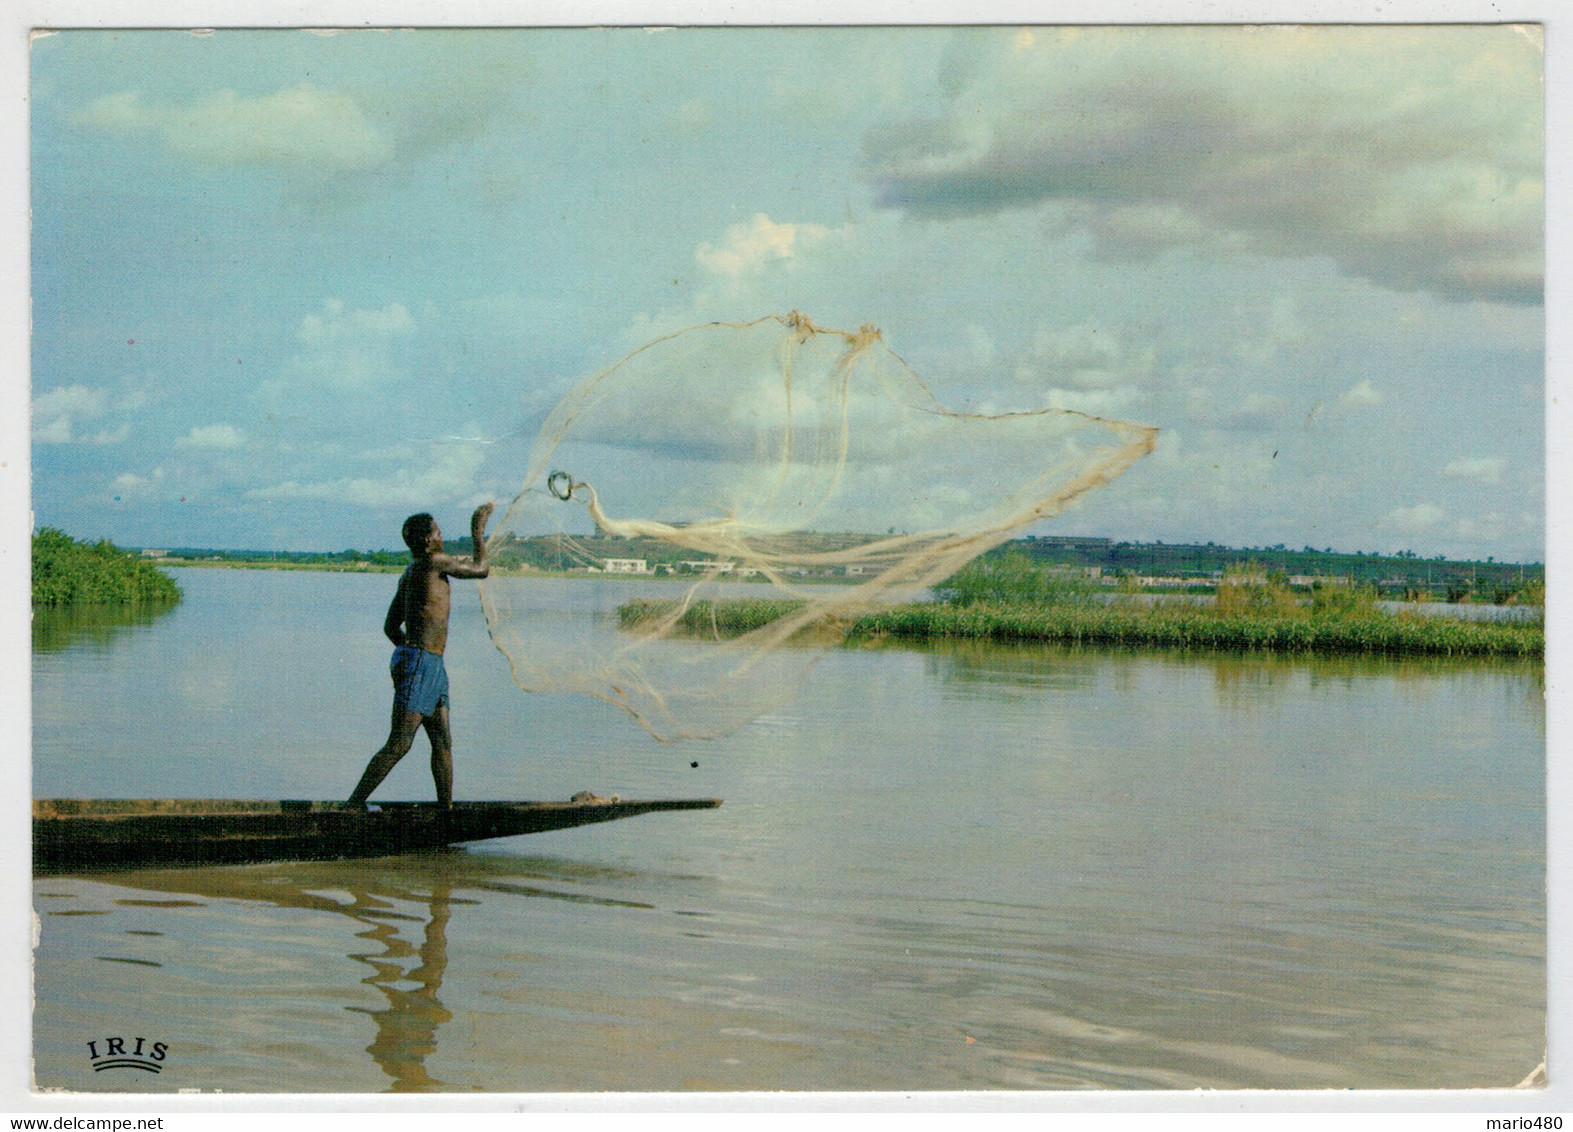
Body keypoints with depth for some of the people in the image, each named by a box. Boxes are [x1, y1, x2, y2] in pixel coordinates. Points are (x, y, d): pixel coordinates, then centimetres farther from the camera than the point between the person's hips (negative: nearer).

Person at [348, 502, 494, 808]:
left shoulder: (410, 575, 19)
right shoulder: (433, 561, -8)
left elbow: (391, 626, 24)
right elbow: (481, 569, 1)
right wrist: (478, 531, 11)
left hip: (431, 667, 10)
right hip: (419, 664, -10)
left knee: (443, 743, 7)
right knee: (398, 745, -11)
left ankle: (446, 809, 7)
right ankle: (353, 805, -11)